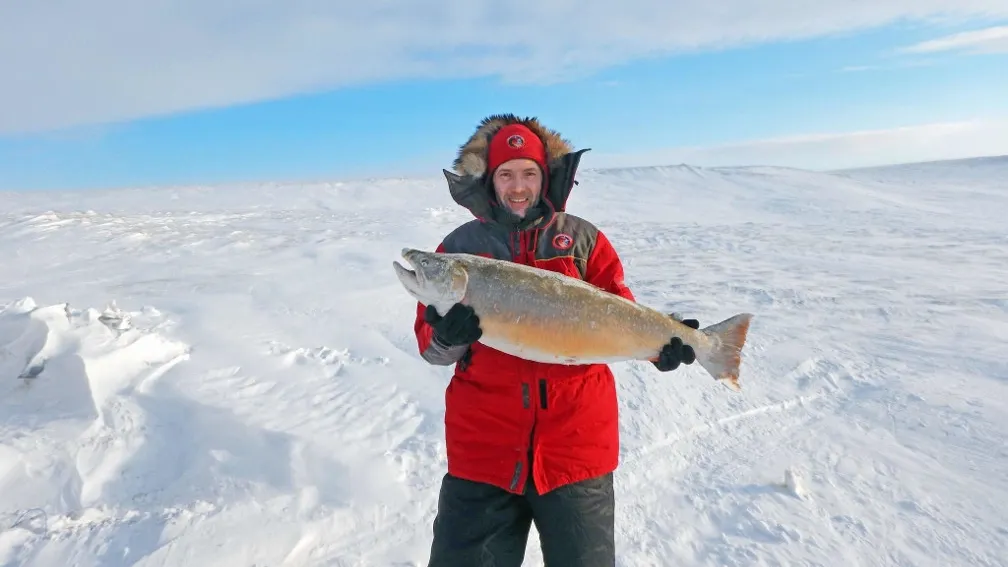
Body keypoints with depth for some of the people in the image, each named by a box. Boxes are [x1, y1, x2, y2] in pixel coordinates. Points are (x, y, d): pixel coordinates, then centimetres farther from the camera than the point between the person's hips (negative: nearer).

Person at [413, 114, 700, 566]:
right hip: (484, 445, 0)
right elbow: (430, 346, 0)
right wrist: (447, 337, -22)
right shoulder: (460, 246, 2)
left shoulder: (584, 239, 3)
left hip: (575, 441, 1)